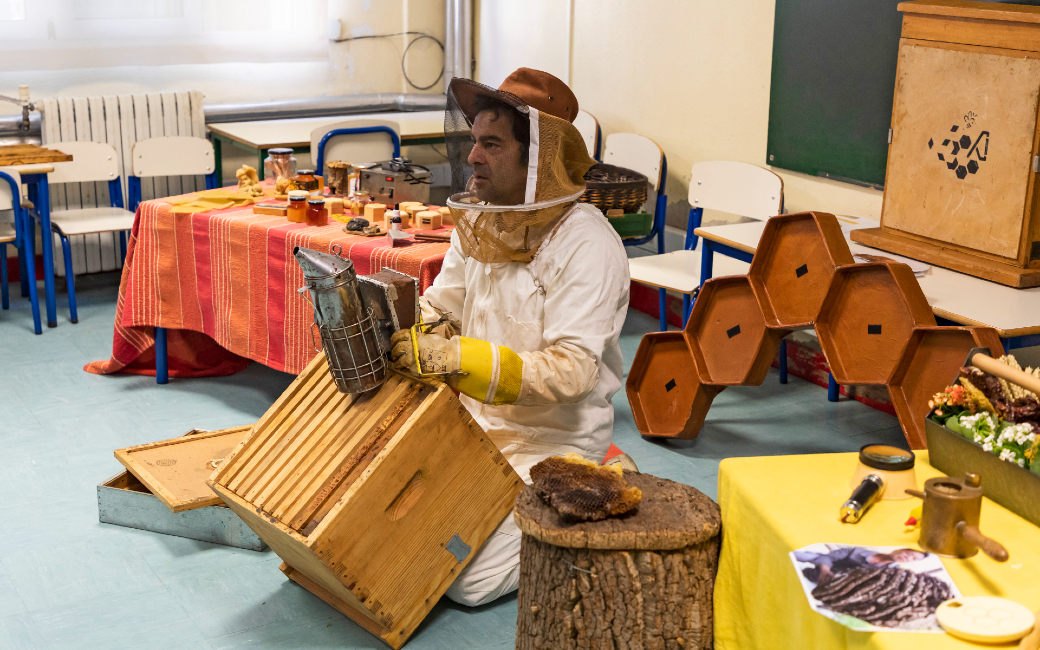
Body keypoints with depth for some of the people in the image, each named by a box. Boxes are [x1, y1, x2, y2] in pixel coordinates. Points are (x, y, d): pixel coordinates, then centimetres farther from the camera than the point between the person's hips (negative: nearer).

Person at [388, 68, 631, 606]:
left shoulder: (587, 244, -22)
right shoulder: (478, 220, 3)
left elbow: (571, 371, -29)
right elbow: (439, 309, 11)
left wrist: (455, 358, -37)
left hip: (550, 438, -7)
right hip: (475, 416, 7)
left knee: (467, 582, -15)